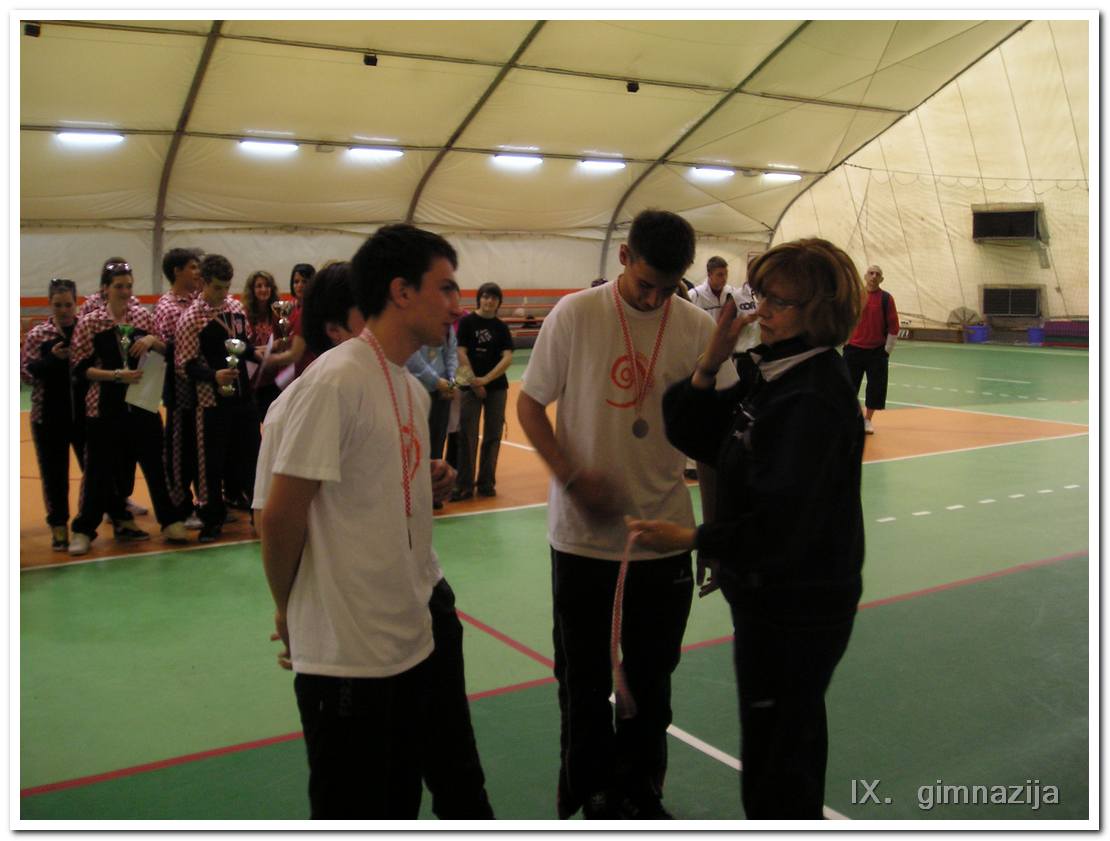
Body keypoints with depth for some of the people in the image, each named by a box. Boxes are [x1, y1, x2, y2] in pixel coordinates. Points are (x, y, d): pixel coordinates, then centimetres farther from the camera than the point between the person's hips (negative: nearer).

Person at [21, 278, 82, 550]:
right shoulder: (37, 335, 0)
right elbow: (24, 373, -4)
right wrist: (52, 359, -17)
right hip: (49, 415, 0)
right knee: (54, 473, 5)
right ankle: (59, 527, 17)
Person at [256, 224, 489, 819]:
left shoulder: (412, 389, 10)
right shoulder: (334, 382, -19)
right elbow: (280, 514, -17)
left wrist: (432, 484, 2)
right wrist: (288, 610, -5)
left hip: (412, 639, 9)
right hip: (346, 654, -8)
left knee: (401, 801, 21)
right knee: (351, 811, 8)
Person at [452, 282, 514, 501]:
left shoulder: (501, 327, 4)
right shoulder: (467, 322, -3)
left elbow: (507, 358, -4)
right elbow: (461, 354, -7)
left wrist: (486, 379, -16)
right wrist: (474, 383, -10)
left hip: (497, 386, 3)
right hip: (471, 386, -3)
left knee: (493, 436, 6)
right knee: (467, 436, -3)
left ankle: (487, 483, 17)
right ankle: (464, 485, 4)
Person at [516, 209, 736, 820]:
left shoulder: (697, 327, -3)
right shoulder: (575, 315, -9)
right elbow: (529, 405, -2)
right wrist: (574, 478, -15)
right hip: (583, 534, -2)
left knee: (652, 677, 15)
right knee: (584, 678, 12)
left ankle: (639, 793, 37)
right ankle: (589, 793, 34)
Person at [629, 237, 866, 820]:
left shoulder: (814, 399, -25)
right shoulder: (771, 374, 4)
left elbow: (779, 524, -28)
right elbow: (693, 435, 5)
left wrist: (691, 539, -22)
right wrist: (710, 362, -9)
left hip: (795, 612, -9)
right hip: (772, 598, 10)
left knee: (774, 774, 4)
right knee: (794, 745, 27)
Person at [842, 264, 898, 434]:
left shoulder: (886, 298, -2)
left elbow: (893, 327, -1)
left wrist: (887, 351, -3)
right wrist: (846, 342, 4)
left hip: (877, 351, -1)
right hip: (854, 349, 1)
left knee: (876, 387, 1)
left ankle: (867, 420, 17)